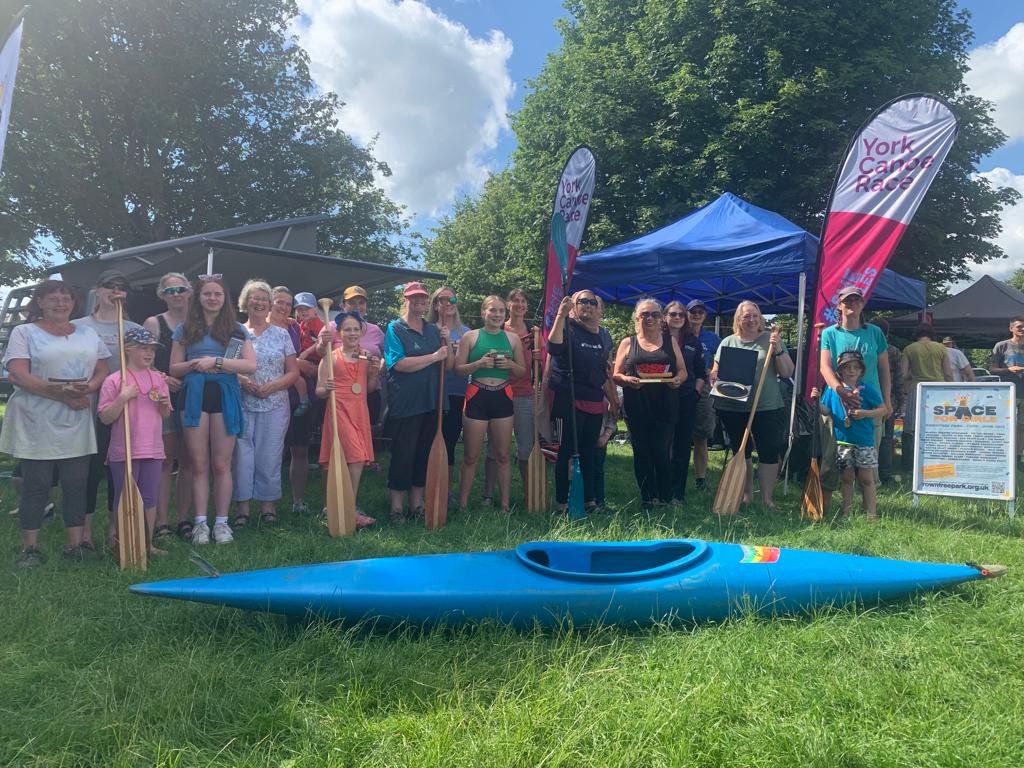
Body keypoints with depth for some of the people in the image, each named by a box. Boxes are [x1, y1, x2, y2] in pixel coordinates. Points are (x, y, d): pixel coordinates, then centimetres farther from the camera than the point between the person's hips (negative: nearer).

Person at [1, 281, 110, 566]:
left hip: (77, 423, 3)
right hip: (36, 423, -3)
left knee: (77, 484, 4)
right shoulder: (24, 332, 2)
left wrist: (89, 388, -13)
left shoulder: (88, 334, 14)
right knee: (36, 485, 2)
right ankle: (30, 548, 12)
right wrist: (63, 395, -20)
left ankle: (75, 544, 12)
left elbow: (103, 371, 11)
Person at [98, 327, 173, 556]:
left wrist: (165, 405, -6)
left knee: (150, 498, 10)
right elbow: (105, 417, -9)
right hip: (124, 451, -4)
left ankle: (148, 543, 21)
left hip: (153, 450, 4)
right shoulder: (114, 380, -6)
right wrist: (123, 398, -20)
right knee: (124, 499, 5)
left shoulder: (158, 379, 8)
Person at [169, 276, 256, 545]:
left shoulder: (237, 330, 8)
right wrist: (195, 364, -11)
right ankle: (200, 523, 7)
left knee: (221, 464, 1)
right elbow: (174, 369, 9)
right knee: (199, 464, 1)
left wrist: (216, 363, -13)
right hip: (194, 396, 1)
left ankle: (221, 522, 8)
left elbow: (251, 365, -4)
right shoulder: (185, 330, 12)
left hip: (225, 396, -1)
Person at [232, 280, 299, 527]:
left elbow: (294, 372, 6)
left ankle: (268, 504, 11)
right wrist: (242, 381, -15)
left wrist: (272, 385, -10)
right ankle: (242, 506, 7)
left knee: (270, 455, 2)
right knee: (241, 453, -2)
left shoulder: (281, 334, 10)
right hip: (241, 404, -1)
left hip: (275, 405, 1)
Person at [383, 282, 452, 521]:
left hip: (431, 403, 6)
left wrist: (446, 342, -5)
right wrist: (434, 357, -14)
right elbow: (400, 364, -18)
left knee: (424, 454, 11)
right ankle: (396, 507, 10)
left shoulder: (433, 329, 12)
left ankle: (417, 503, 23)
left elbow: (448, 365, 11)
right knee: (403, 455, -1)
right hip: (404, 403, -5)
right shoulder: (395, 328, -3)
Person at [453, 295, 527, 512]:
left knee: (502, 455, 8)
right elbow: (458, 370, 0)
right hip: (477, 397, -2)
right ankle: (462, 503, 11)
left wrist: (511, 365, -8)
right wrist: (479, 363, -16)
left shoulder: (512, 338, 9)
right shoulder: (470, 337, 2)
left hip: (503, 397, 2)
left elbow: (523, 371, 13)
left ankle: (505, 504, 16)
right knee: (471, 456, 2)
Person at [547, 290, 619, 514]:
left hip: (595, 402, 6)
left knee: (589, 452, 11)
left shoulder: (603, 334, 15)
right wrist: (560, 315, -28)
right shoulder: (567, 327, -5)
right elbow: (553, 347, -26)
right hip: (569, 400, -6)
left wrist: (613, 399, 21)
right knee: (567, 450, -2)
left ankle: (589, 499, 19)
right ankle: (561, 501, 5)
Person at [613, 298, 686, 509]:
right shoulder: (627, 343, 9)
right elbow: (616, 375, 7)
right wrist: (626, 379, -15)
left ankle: (665, 499, 6)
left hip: (665, 406, 0)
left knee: (662, 453, -6)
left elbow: (682, 370, 12)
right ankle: (647, 499, 14)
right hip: (637, 408, 0)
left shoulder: (670, 341, 13)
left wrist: (678, 379, -10)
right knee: (642, 453, 5)